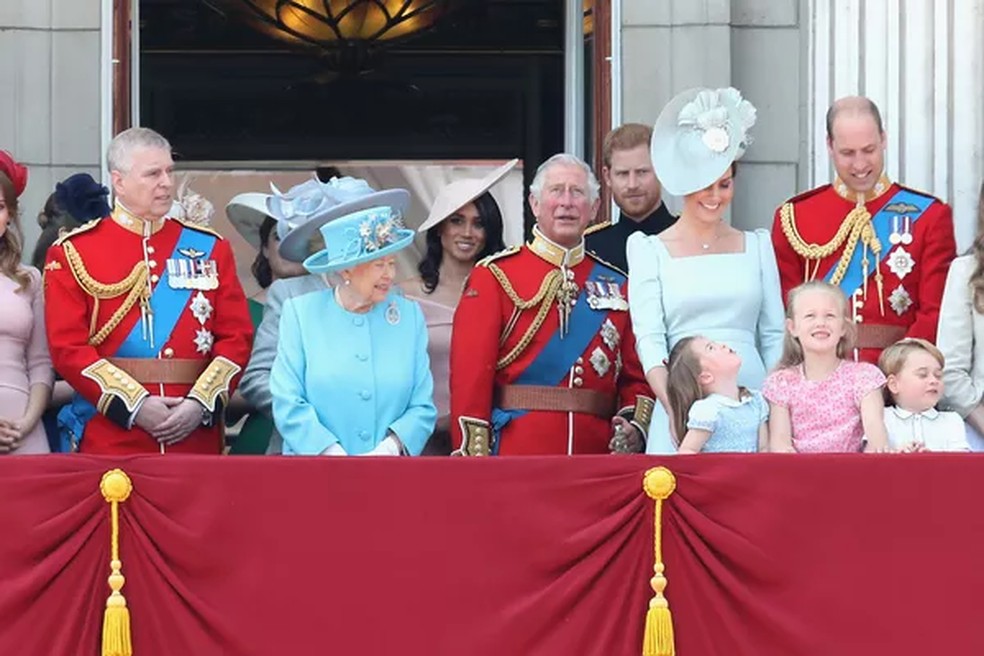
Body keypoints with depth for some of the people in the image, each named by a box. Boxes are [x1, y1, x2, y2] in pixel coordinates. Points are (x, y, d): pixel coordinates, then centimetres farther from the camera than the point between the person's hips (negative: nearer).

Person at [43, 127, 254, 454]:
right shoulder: (73, 253, 2)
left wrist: (201, 403, -9)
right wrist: (135, 405, -14)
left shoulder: (209, 248, 10)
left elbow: (236, 337, 6)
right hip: (110, 440, -2)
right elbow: (68, 347, -5)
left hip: (196, 437, 2)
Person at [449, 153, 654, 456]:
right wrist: (475, 469, -13)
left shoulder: (616, 285, 14)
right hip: (515, 458, -4)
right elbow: (470, 380, -5)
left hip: (596, 456, 4)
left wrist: (635, 427, -7)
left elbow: (636, 378, 14)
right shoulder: (494, 277, 2)